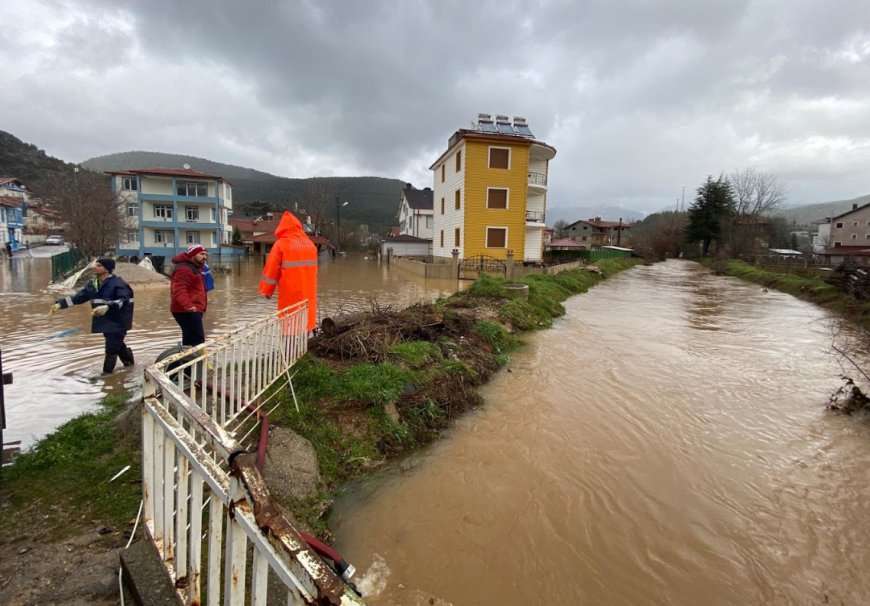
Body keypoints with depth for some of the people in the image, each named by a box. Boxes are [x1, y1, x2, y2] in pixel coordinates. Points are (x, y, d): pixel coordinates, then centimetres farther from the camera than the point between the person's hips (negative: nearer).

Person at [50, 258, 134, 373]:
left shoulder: (117, 283, -17)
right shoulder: (92, 284, 9)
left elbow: (123, 300, -30)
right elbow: (79, 297, 15)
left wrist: (107, 307, -43)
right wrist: (60, 303, 7)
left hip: (117, 322, -8)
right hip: (104, 321, 8)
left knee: (111, 348, -6)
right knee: (117, 345, 21)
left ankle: (106, 374, 4)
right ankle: (129, 363, 39)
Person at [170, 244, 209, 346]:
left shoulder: (194, 267, 22)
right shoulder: (184, 268, -14)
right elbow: (179, 290, -26)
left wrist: (203, 299, 27)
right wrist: (188, 305, -37)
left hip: (192, 310, 11)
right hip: (187, 311, -11)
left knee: (190, 340, 15)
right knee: (198, 340, -16)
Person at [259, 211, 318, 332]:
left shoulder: (281, 244, -8)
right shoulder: (310, 243, 8)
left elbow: (272, 269, -5)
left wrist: (267, 290, 4)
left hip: (290, 293, -4)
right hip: (307, 292, 5)